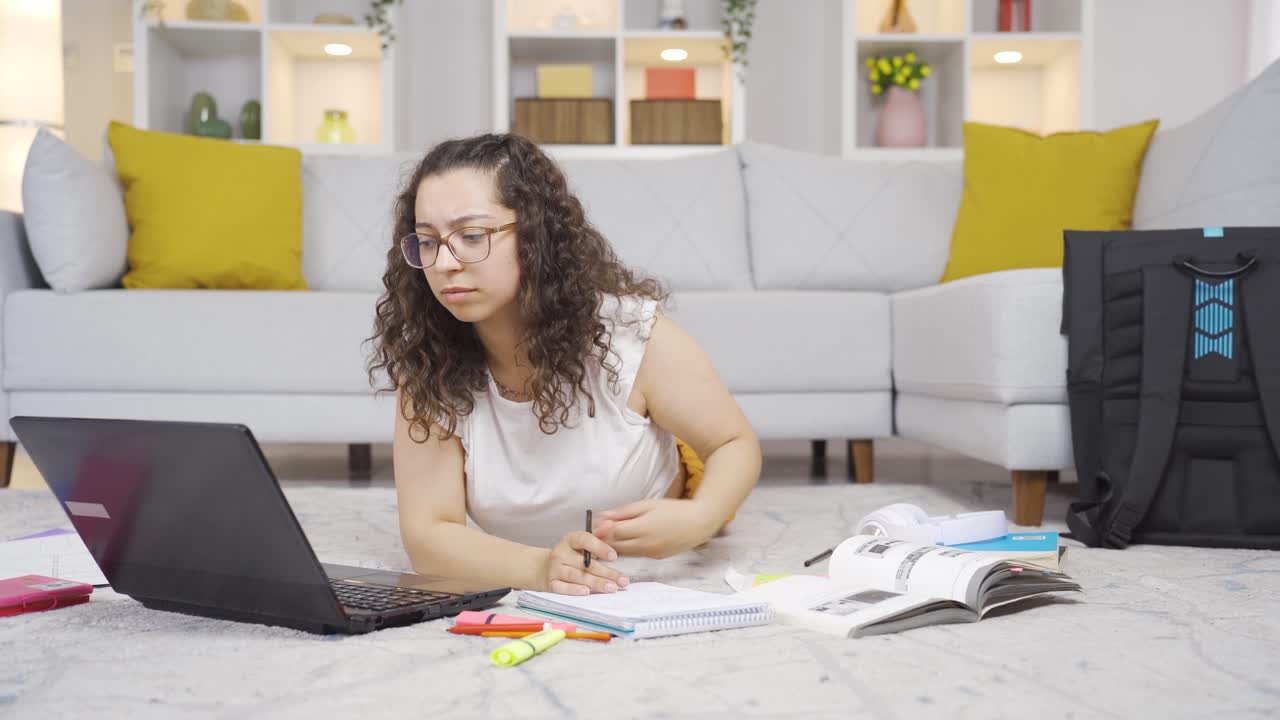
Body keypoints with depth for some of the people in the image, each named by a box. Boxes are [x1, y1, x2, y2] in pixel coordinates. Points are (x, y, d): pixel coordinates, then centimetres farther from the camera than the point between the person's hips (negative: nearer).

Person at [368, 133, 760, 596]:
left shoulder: (631, 333, -23)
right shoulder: (427, 360, -18)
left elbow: (736, 444, -9)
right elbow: (427, 533, -24)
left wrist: (699, 519, -33)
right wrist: (538, 568, -46)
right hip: (518, 601, 2)